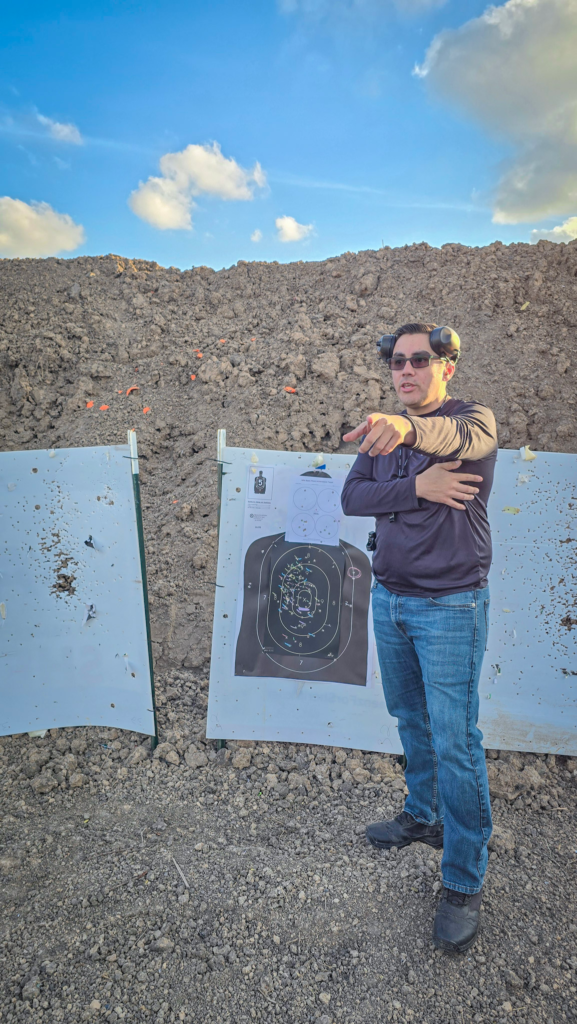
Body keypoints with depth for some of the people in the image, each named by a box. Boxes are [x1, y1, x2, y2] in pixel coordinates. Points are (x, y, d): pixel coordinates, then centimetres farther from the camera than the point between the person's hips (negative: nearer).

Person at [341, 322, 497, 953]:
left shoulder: (474, 419, -7)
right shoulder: (384, 432, 10)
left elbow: (456, 437, -33)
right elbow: (352, 498, -5)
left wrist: (406, 428, -55)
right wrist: (417, 487, -20)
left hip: (450, 605, -5)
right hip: (388, 598, 6)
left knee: (454, 742, 0)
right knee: (411, 721, 19)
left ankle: (463, 882, 16)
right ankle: (423, 815, 42)